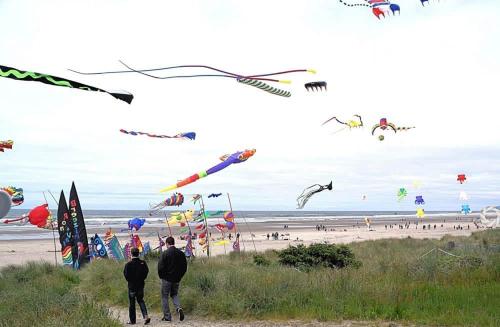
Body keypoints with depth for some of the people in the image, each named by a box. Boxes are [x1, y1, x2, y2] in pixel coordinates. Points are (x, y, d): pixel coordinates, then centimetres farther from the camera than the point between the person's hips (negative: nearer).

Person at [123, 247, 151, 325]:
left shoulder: (128, 264, -14)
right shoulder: (143, 263, -5)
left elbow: (126, 275, -10)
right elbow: (146, 272, -2)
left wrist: (130, 280, 9)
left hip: (132, 285, -3)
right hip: (141, 285, 3)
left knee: (132, 303, 8)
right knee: (140, 301, 16)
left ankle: (132, 320, 13)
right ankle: (146, 316, -2)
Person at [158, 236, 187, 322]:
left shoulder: (164, 254, -13)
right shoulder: (181, 253, 2)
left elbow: (160, 267, -14)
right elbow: (185, 266, 6)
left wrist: (161, 276, 3)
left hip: (167, 279, -4)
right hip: (177, 279, 4)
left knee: (165, 297, 8)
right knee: (174, 294, 21)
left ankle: (167, 316, 8)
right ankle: (178, 308, -6)